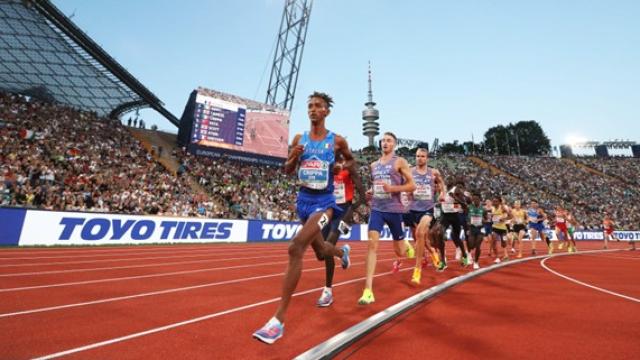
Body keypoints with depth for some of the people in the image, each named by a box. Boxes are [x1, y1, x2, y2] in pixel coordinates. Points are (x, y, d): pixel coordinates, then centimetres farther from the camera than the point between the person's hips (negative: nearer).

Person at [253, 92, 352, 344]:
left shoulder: (337, 140, -3)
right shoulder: (299, 138, 5)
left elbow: (351, 160, 16)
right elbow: (287, 170, 10)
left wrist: (341, 167, -6)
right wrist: (294, 157, -11)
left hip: (324, 201, -5)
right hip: (304, 200, 5)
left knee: (296, 247, -25)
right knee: (320, 250, 21)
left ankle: (279, 319, -17)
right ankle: (343, 251, 60)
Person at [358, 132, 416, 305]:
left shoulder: (400, 161, -1)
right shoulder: (374, 165, 13)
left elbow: (412, 186, -6)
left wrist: (392, 188, -20)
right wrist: (371, 192, 5)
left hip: (394, 209, -3)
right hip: (376, 209, 3)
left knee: (399, 250, 11)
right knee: (372, 244, -15)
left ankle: (407, 246, 52)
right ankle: (368, 290, -14)